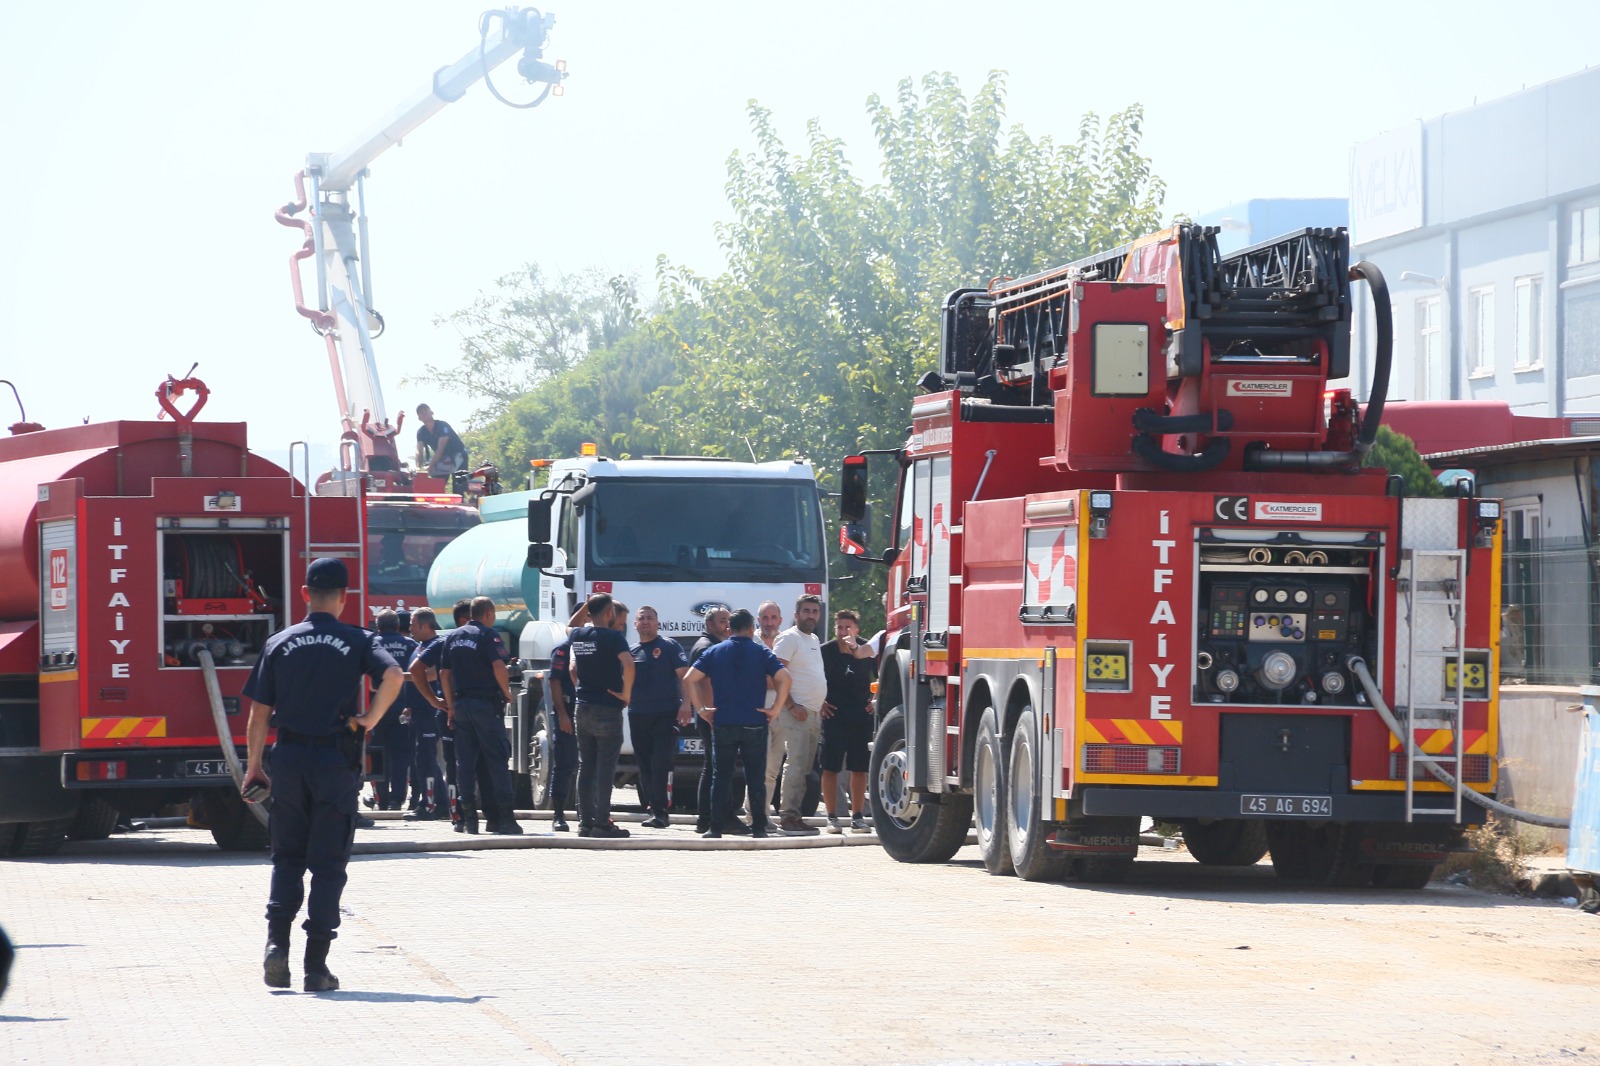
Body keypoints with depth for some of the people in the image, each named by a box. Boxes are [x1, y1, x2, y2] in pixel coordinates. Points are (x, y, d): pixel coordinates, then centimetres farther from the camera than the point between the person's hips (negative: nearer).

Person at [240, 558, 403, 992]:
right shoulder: (357, 641, -1)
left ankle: (276, 942, -5)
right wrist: (371, 719, -7)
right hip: (337, 761, -2)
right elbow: (393, 675, -20)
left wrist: (255, 766, 10)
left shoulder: (280, 644, 4)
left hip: (289, 758, 2)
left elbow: (260, 711, 3)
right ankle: (316, 967, 0)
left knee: (287, 858, 15)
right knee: (328, 865, 3)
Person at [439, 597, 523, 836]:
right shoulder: (488, 635, -6)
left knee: (465, 762, 6)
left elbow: (444, 673, 13)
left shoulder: (454, 637, 13)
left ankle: (468, 817, 4)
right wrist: (507, 693, -4)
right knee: (498, 758, -2)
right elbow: (498, 667, -19)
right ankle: (503, 816, -7)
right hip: (486, 703, -6)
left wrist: (451, 706, 16)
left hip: (461, 705, 6)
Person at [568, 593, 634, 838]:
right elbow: (628, 665, -25)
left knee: (586, 767, 10)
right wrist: (626, 694, -13)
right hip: (607, 709, -6)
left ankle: (585, 822, 10)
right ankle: (602, 823, -6)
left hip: (582, 709, 6)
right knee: (605, 767, -4)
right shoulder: (613, 637, -12)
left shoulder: (578, 635, 8)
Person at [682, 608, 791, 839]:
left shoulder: (715, 652, 6)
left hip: (722, 723, 1)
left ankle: (715, 828, 1)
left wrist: (701, 709, 1)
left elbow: (689, 679, -2)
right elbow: (784, 679, -13)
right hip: (754, 723, -1)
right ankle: (758, 827, 5)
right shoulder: (761, 652, 0)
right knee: (755, 777, 6)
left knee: (720, 777, 5)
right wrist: (775, 709, -6)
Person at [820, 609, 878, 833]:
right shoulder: (825, 651, -2)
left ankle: (857, 817, 11)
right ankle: (832, 817, 4)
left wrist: (876, 700, -3)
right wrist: (819, 702, 0)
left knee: (859, 768, 4)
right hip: (833, 716, -1)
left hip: (861, 716, 1)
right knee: (830, 768, -2)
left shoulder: (866, 649, 0)